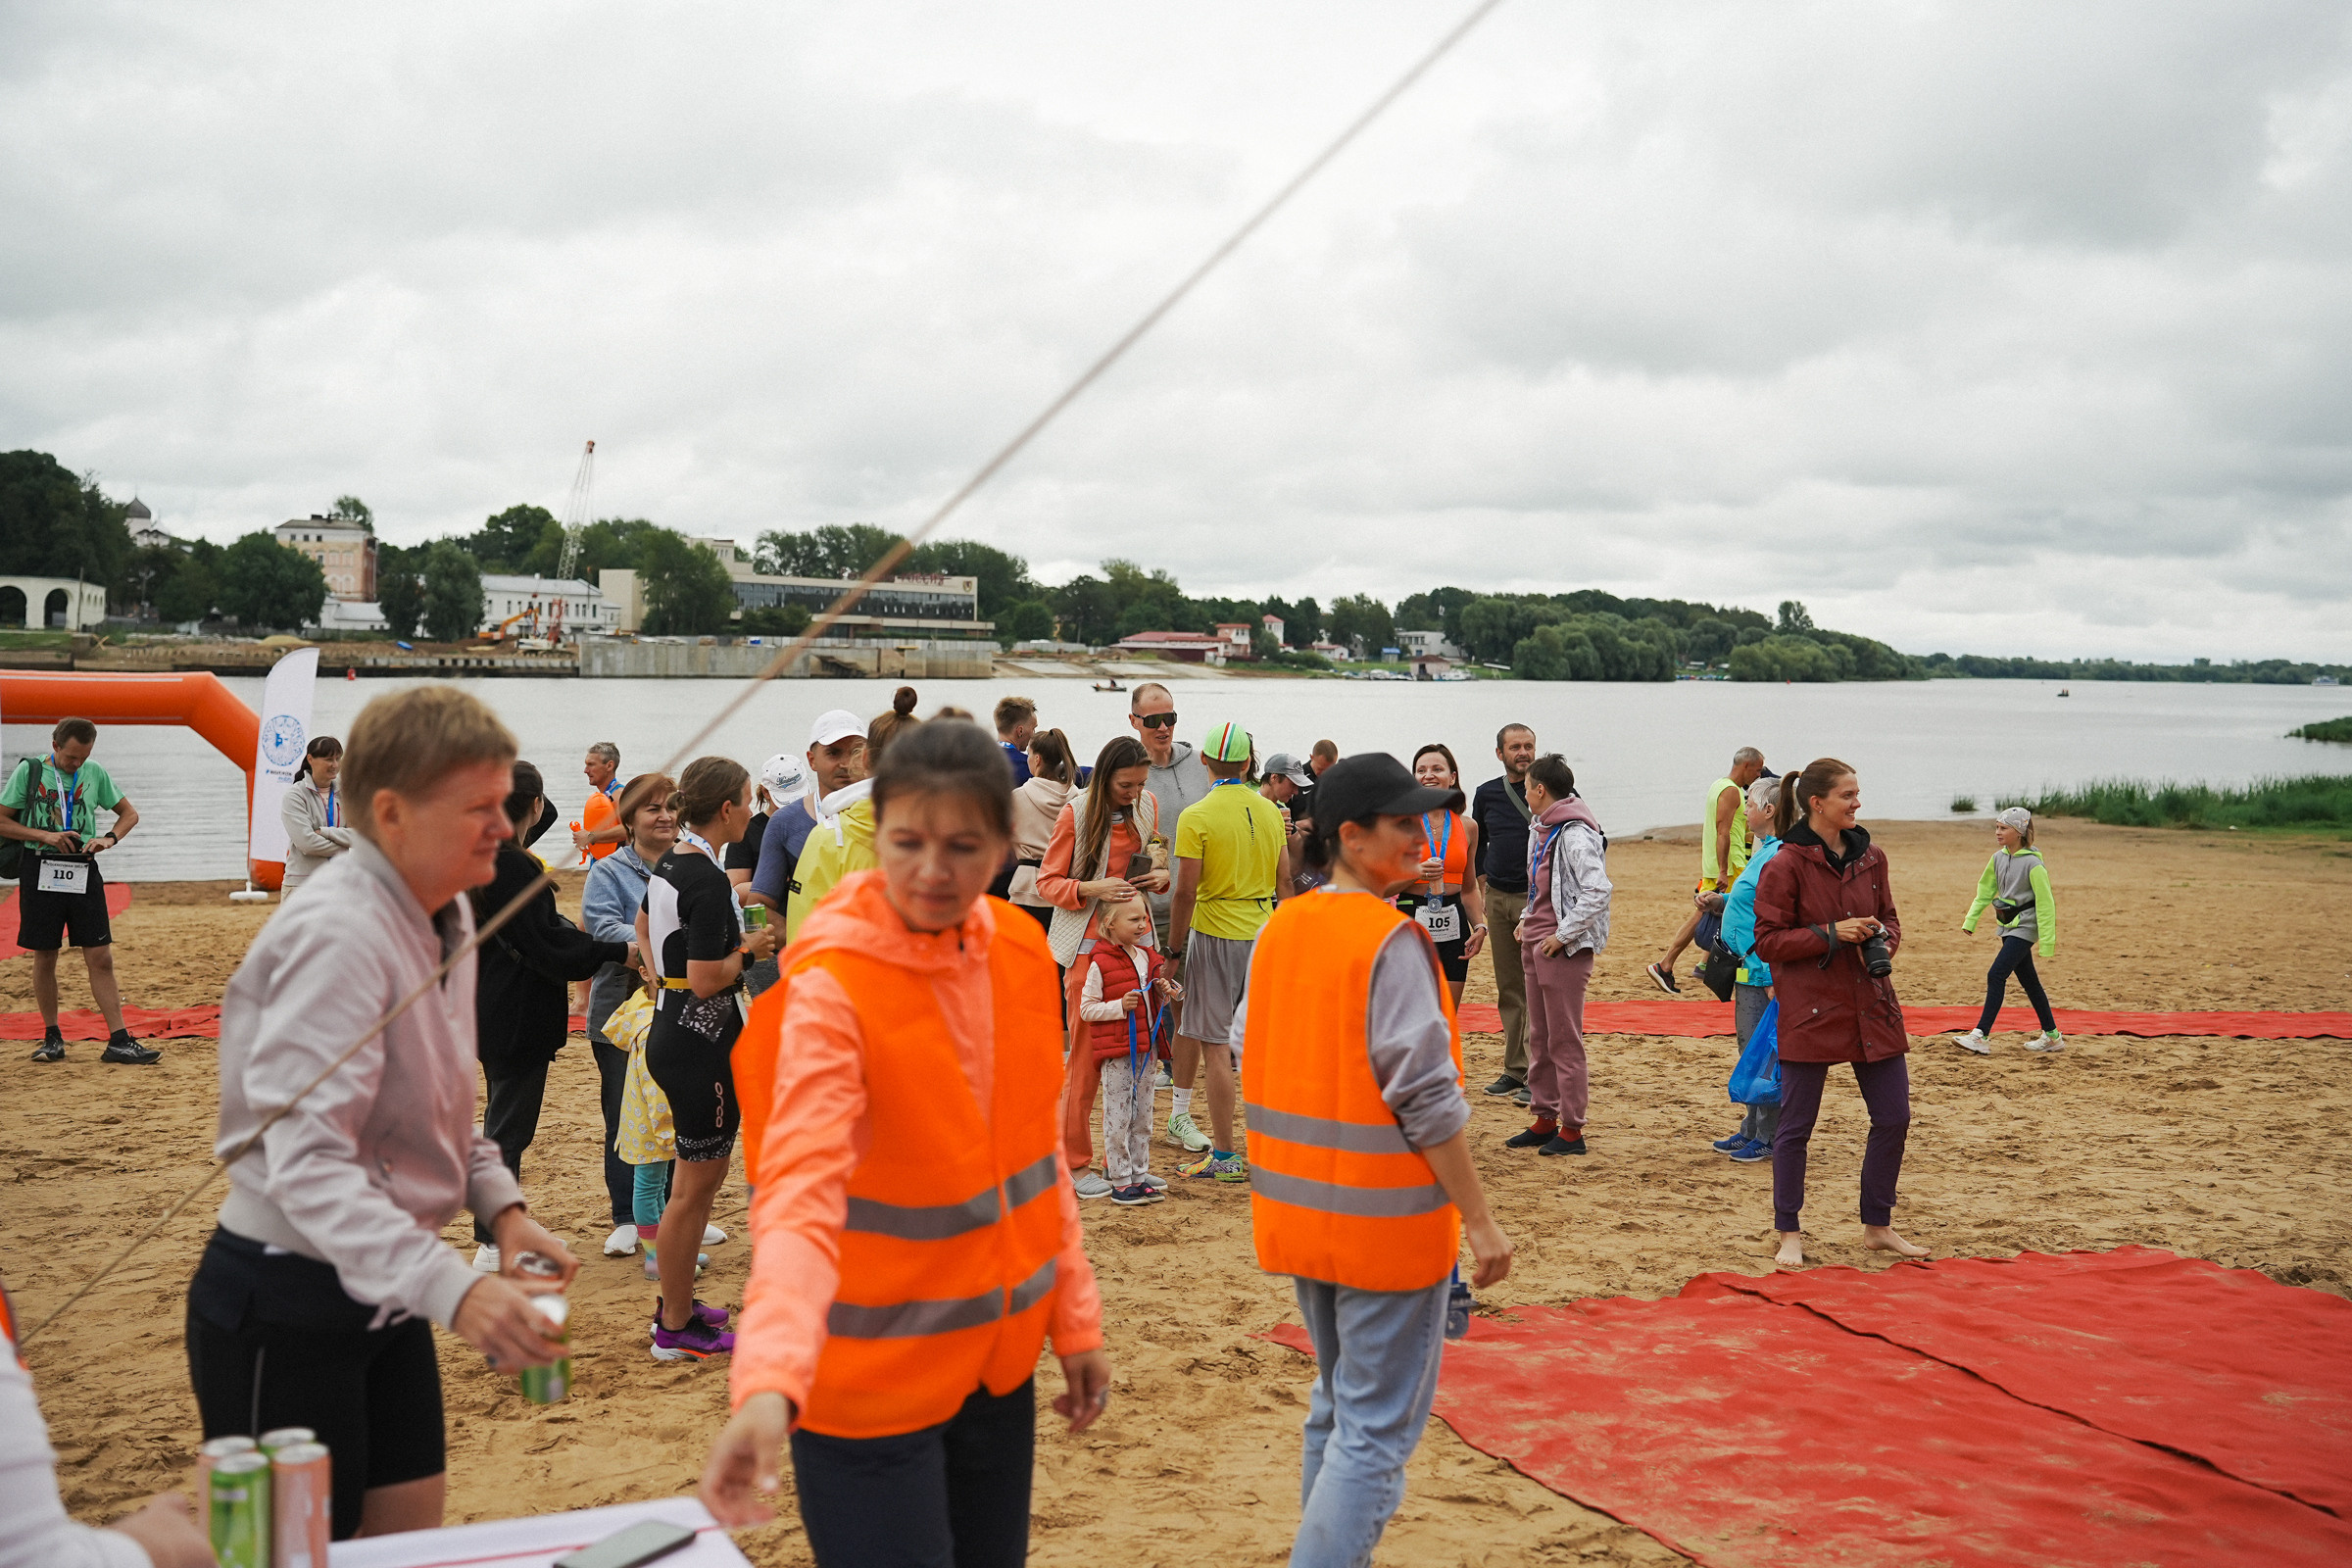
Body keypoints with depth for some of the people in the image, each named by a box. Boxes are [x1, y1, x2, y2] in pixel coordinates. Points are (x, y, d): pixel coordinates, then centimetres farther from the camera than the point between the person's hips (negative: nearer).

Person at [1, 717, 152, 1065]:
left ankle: (119, 1042, -3)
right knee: (44, 958, 6)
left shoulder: (94, 773, 7)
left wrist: (109, 838, -3)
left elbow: (130, 813, 17)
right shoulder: (29, 771, 0)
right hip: (40, 870, -1)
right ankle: (51, 1037, 19)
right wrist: (46, 836, -12)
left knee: (101, 958, -2)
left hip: (83, 871, 2)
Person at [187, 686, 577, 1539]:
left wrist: (500, 1202, 2)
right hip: (283, 1308, -9)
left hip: (383, 1293, 9)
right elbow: (305, 1161, -32)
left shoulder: (446, 914, 6)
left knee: (411, 1536, 15)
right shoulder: (337, 936, -24)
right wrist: (451, 1288, -42)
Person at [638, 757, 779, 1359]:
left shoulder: (669, 863, 9)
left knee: (700, 1176, 20)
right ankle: (676, 1330, 9)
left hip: (671, 1031, 10)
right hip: (701, 1043, -10)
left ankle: (675, 1302, 30)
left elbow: (643, 927, 28)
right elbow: (706, 980, -24)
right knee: (695, 1185, 0)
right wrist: (748, 950, -9)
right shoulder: (709, 881, -21)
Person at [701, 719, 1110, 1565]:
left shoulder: (1020, 953, -1)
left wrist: (1074, 1318, 10)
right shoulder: (829, 988, -20)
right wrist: (768, 1384, -45)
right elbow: (800, 1194, -31)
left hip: (999, 1365, 6)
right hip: (871, 1381, -6)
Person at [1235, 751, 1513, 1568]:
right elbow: (1424, 1096, -20)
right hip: (1387, 1220, -8)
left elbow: (1250, 1057, 12)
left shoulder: (1278, 930, 5)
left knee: (1338, 1404, 23)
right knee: (1378, 1428, 0)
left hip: (1301, 1213, 8)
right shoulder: (1392, 943, -18)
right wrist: (1479, 1219, -15)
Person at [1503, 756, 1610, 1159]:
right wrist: (1529, 922, 12)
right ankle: (1545, 1119, 24)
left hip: (1565, 948, -10)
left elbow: (1597, 892, -25)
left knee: (1565, 1040, -3)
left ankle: (1572, 1129, 4)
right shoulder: (1542, 830, 13)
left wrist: (1563, 935, -21)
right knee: (1540, 1037, 15)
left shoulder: (1574, 835, -18)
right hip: (1536, 944, 10)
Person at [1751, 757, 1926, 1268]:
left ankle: (1877, 1226, 23)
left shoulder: (1870, 857, 8)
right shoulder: (1787, 865, -10)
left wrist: (1883, 939, -2)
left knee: (1894, 1117, 7)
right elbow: (1768, 941, -10)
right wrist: (1831, 934, -19)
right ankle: (1789, 1235, 15)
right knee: (1796, 1125, 2)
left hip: (1871, 1005, 6)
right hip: (1811, 1010, -6)